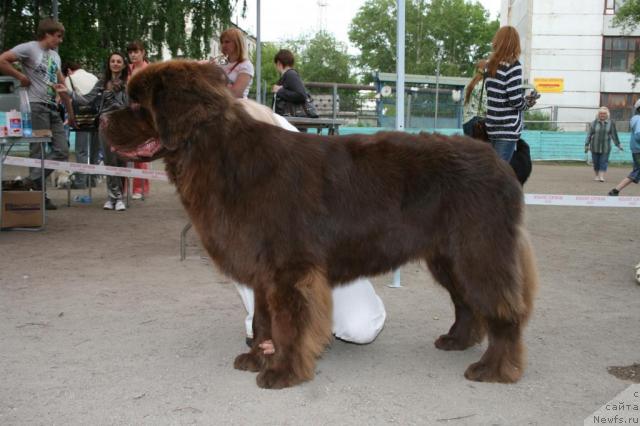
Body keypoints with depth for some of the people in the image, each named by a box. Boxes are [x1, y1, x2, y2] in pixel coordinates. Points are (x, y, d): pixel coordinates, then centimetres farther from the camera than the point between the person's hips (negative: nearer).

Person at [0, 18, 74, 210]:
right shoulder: (29, 48, -3)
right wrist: (21, 77, -7)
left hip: (53, 108, 8)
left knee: (62, 150, 2)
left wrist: (70, 111, 20)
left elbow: (61, 84, 22)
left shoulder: (55, 55, 20)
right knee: (39, 151, -5)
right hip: (36, 106, -8)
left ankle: (32, 183, 10)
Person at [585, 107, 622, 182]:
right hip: (595, 147, 1)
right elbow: (589, 134, 3)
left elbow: (614, 135, 7)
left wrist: (618, 145, 9)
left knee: (604, 162, -7)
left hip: (605, 147, -1)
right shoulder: (594, 123, 1)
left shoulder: (611, 123, 1)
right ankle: (597, 176, 20)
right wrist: (587, 145, 1)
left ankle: (601, 177, -9)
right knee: (596, 162, 5)